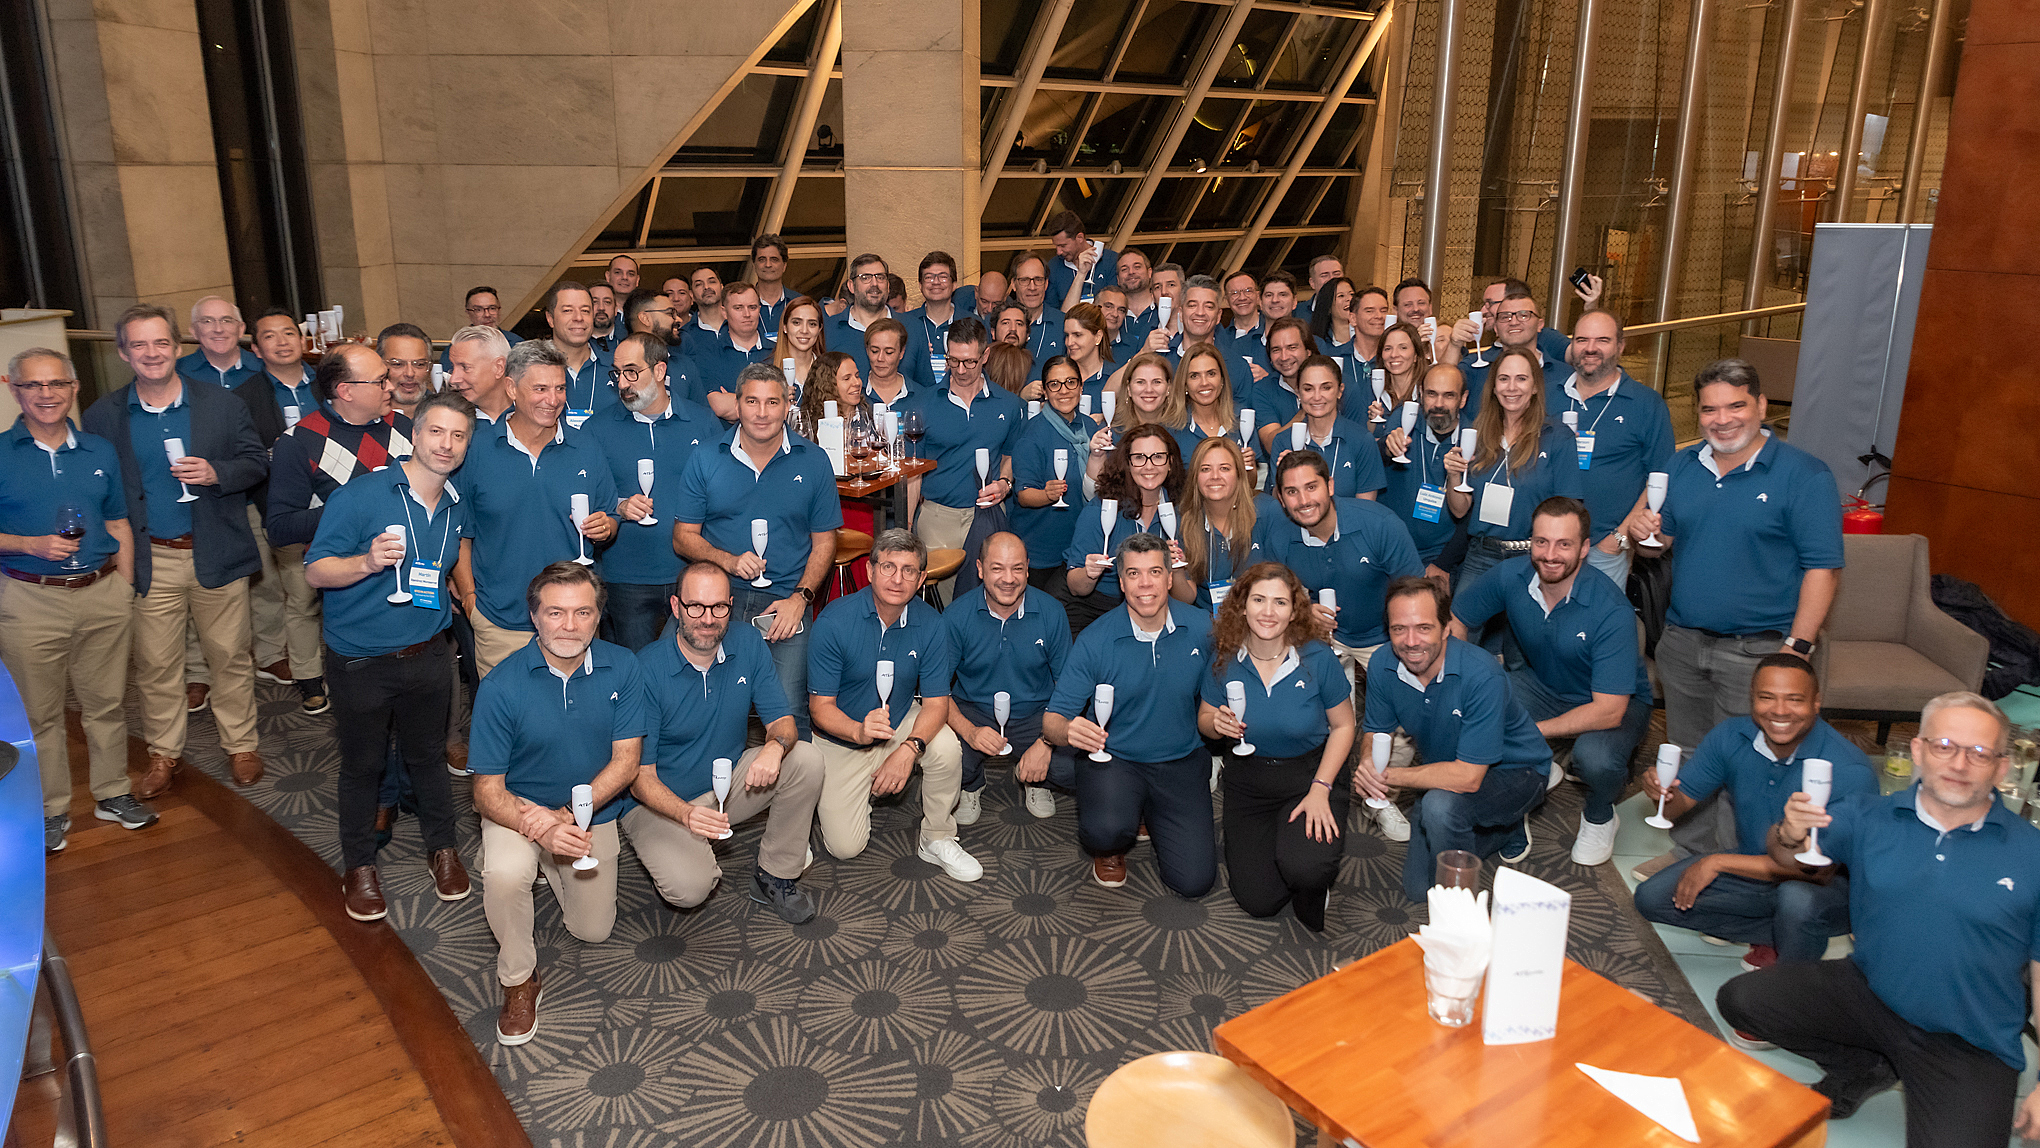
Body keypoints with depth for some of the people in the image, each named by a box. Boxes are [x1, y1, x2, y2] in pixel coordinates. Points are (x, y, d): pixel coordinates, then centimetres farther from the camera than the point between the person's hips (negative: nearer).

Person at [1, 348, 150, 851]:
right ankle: (51, 810, 20)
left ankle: (113, 794, 26)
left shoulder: (101, 452, 7)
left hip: (102, 594, 3)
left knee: (106, 702, 12)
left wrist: (125, 588, 7)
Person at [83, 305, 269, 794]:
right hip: (150, 561, 1)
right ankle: (164, 753, 26)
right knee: (155, 664, 9)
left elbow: (256, 461, 2)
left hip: (217, 555, -1)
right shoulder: (103, 416, 2)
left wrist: (216, 473, -18)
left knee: (230, 657, 8)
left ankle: (240, 745, 24)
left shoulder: (223, 403, 0)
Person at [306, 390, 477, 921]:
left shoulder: (458, 506, 1)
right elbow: (315, 572, -15)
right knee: (362, 764, 12)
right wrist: (367, 562, -32)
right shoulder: (360, 495, -16)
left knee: (427, 756, 18)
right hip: (361, 662, -3)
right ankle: (359, 865, 30)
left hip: (428, 655, 4)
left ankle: (442, 848, 36)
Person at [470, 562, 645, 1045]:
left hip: (592, 811, 3)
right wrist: (540, 829, -36)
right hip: (519, 810, -3)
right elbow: (488, 790, -18)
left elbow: (626, 761, -14)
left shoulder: (623, 669, -15)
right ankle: (518, 979, -8)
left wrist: (567, 814, -28)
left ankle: (556, 871, 43)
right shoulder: (501, 686, -21)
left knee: (593, 931, 12)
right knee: (504, 874, -35)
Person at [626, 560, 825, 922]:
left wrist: (776, 745, -31)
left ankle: (775, 877, -4)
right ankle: (693, 853, 9)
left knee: (806, 758, -20)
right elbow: (640, 776, -19)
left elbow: (782, 721, -5)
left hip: (730, 782, 4)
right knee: (689, 888, -30)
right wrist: (686, 814, -39)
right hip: (662, 799, -4)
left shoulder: (748, 645, -8)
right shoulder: (647, 669, -20)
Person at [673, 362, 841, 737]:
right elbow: (683, 537, 9)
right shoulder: (705, 460, 8)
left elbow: (824, 542, 10)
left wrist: (800, 597, -5)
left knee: (789, 715, -19)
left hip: (785, 602, -1)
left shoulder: (813, 462, 7)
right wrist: (729, 561, -10)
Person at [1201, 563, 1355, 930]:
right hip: (1249, 779, 2)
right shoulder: (1225, 659, -11)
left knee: (1304, 869, -29)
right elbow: (1204, 720, 3)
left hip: (1312, 772, -2)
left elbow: (1343, 725, -6)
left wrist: (1320, 789, -15)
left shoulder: (1317, 659, -16)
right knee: (1257, 901, -3)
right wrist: (1217, 724, -22)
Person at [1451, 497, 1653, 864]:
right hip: (1543, 687, 4)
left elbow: (1609, 711, -33)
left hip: (1616, 703, -4)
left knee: (1594, 758, -37)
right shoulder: (1510, 576, -19)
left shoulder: (1611, 610, -32)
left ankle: (1599, 817, 2)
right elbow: (1455, 620, -3)